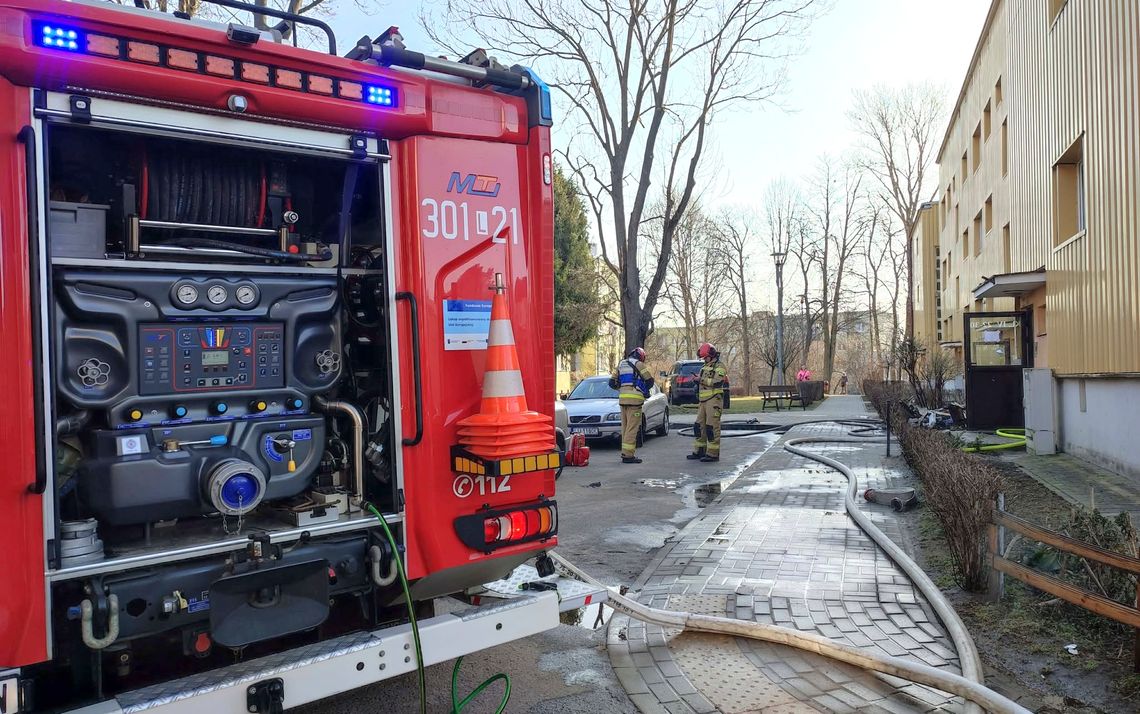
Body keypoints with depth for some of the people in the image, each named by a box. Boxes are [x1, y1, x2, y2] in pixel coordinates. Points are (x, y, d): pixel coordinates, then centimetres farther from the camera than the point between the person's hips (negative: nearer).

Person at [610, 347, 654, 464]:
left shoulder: (620, 364, 17)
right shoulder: (639, 364, -2)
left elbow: (612, 383, 13)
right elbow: (650, 381, 0)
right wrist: (645, 390, 18)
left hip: (622, 399, 7)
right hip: (635, 399, -7)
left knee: (625, 427, 13)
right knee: (632, 428, -6)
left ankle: (626, 453, 16)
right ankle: (628, 455, -10)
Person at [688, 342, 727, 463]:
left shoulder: (719, 367, -7)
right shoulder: (705, 367, 20)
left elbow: (717, 382, -22)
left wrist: (701, 379, -21)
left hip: (714, 400, -9)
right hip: (703, 401, 9)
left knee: (712, 427, -8)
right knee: (700, 425, 10)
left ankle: (713, 454, -5)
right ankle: (699, 451, 17)